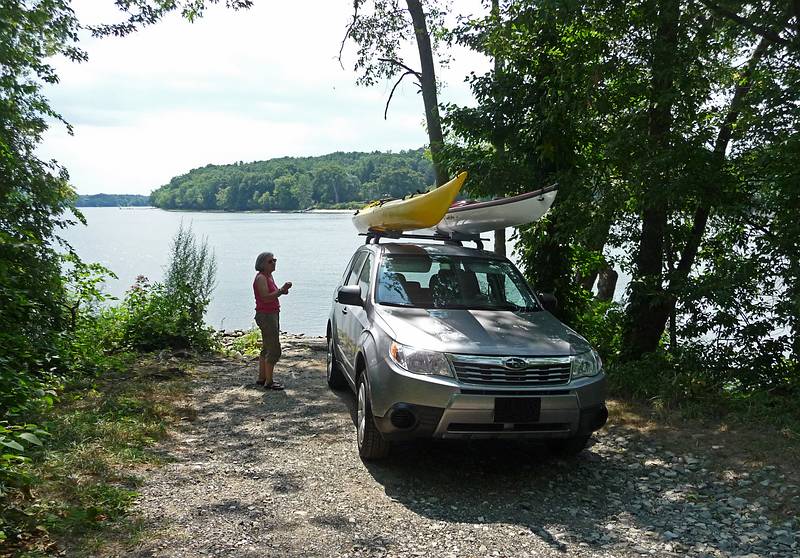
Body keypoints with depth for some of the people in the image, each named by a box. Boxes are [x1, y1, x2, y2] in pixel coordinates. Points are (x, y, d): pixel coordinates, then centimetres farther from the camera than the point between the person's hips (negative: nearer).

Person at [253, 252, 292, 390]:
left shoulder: (269, 276, 14)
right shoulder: (261, 278, -16)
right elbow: (266, 297, -26)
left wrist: (282, 290, 3)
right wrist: (282, 290, -24)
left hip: (272, 314, 11)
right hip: (266, 315, -11)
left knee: (267, 348, 16)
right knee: (274, 350, -10)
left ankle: (262, 378, 25)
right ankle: (269, 382, -6)